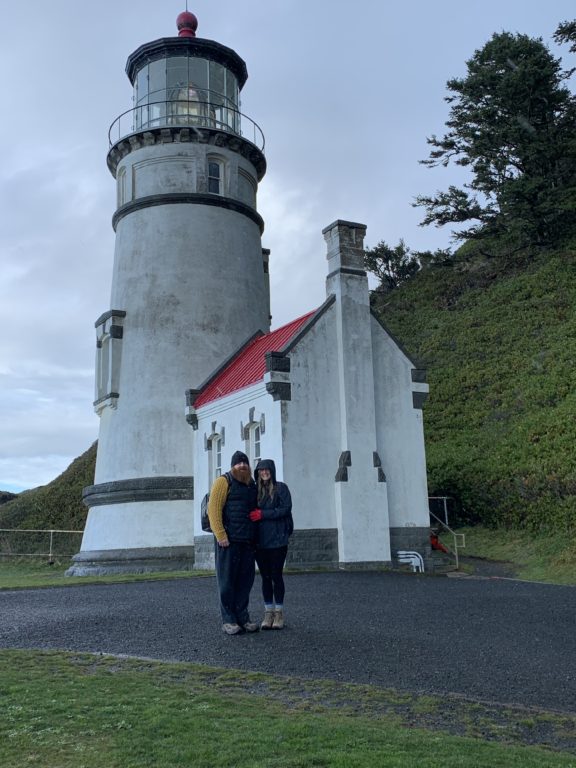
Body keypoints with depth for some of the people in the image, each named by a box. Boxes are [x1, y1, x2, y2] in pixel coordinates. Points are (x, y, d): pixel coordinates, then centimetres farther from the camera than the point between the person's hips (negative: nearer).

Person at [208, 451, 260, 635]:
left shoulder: (252, 486, 19)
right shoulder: (224, 481, -1)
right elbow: (214, 509, -9)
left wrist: (256, 538, 13)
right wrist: (220, 535, -16)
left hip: (248, 541, 6)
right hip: (228, 540, -6)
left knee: (245, 580, 7)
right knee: (227, 580, -1)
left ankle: (242, 618, 14)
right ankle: (228, 621, 4)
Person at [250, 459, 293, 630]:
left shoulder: (281, 488, 1)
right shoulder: (255, 490, 10)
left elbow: (286, 508, -9)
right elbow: (251, 512, 11)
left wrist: (263, 514, -13)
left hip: (277, 539, -3)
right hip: (260, 540, 3)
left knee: (276, 575, 0)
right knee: (265, 577, 7)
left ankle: (279, 613, 10)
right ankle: (268, 613, 14)